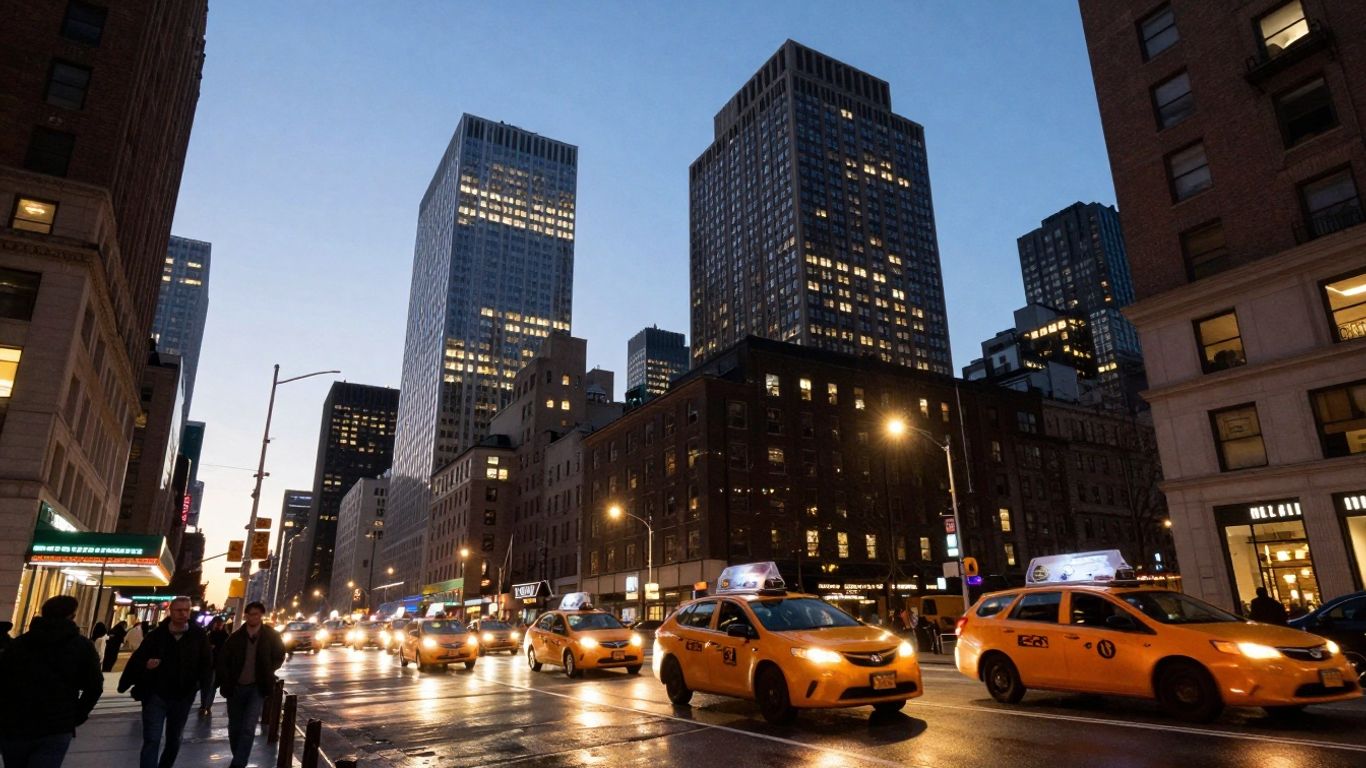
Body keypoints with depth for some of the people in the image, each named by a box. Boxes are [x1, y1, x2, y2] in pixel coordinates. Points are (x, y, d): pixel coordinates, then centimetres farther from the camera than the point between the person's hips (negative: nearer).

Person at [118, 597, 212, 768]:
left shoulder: (199, 635, -5)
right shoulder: (156, 635, -7)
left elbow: (207, 662, 1)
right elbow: (136, 659, -2)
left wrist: (199, 683, -10)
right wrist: (145, 665, -22)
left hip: (182, 697, 2)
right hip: (155, 695, -2)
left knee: (174, 741, 18)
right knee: (151, 741, -7)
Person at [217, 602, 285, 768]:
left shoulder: (271, 636, -6)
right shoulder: (235, 637, -4)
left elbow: (279, 657, 5)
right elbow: (222, 661, 4)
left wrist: (267, 673, -3)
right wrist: (226, 683, -4)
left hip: (257, 687, -2)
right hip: (236, 687, 2)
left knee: (248, 728, -12)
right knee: (234, 728, 13)